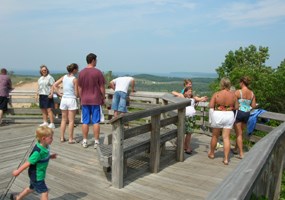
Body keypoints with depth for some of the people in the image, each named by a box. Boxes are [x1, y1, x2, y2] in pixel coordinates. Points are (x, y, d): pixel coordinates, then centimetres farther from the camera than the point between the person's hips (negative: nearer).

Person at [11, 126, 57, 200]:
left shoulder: (45, 147, -7)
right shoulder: (38, 152, -33)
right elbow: (28, 163, -23)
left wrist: (50, 156, 0)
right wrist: (18, 171, -14)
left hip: (35, 174, 9)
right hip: (37, 176, -9)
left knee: (32, 188, 29)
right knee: (44, 192, 1)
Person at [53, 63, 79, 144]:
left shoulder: (64, 77, 5)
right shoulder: (75, 79, -11)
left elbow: (54, 85, 7)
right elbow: (76, 93, -10)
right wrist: (77, 96, 11)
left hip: (64, 99, 5)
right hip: (72, 99, -5)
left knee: (64, 120, 14)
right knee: (71, 121, 3)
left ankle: (62, 138, 20)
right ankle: (70, 139, 8)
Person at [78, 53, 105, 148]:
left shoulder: (81, 72, 3)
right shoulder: (98, 72, -8)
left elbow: (79, 88, 7)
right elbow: (102, 87, -6)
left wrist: (81, 98, 16)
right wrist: (103, 98, 5)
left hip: (85, 100, 3)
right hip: (96, 100, -3)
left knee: (85, 122, 9)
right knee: (96, 122, 2)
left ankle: (85, 141, 15)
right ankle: (96, 142, 6)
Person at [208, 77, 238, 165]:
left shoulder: (216, 94, -10)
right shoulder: (233, 95, -3)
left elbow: (211, 106, -13)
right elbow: (236, 107, 3)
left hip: (218, 115, -2)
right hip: (229, 116, 2)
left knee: (215, 136, 15)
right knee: (226, 137, 5)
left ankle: (212, 153, 32)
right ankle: (226, 158, 5)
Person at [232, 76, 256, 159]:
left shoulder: (238, 92, -14)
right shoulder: (252, 93, 1)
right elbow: (253, 106, 4)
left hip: (239, 112, -5)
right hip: (247, 114, 5)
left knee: (239, 134, 4)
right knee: (240, 132, 20)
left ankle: (241, 153, 3)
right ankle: (236, 149, 34)